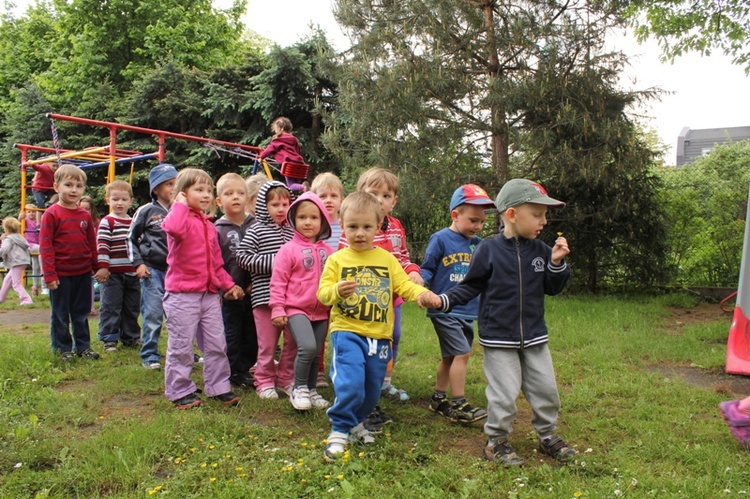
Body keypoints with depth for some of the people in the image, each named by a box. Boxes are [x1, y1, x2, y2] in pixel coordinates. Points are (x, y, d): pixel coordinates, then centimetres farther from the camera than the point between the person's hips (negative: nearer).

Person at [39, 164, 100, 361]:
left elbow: (92, 243, 12)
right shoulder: (51, 214, -10)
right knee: (60, 314, 8)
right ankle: (63, 348, 19)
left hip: (83, 273, 5)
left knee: (82, 312, 14)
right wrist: (49, 274, -14)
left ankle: (83, 345, 26)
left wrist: (97, 267, 12)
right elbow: (45, 245, -11)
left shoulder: (85, 215, 5)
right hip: (61, 274, -4)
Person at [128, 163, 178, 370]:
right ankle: (150, 356, 10)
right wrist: (138, 263, -2)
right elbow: (131, 239, 5)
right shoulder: (146, 211, -1)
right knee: (152, 314, -1)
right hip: (153, 269, -3)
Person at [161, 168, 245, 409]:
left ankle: (219, 387, 23)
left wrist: (228, 284, 14)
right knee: (181, 347, 3)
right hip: (182, 294, -7)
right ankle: (180, 392, 17)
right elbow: (174, 228, -36)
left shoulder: (209, 226, 16)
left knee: (217, 344, 10)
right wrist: (181, 204, -20)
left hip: (209, 294, 7)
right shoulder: (180, 217, -7)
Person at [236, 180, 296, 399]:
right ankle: (265, 381, 20)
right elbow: (242, 256, -10)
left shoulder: (291, 231, 13)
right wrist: (272, 261, -15)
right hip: (265, 296, -4)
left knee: (292, 341, 8)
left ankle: (286, 379, 24)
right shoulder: (256, 231, -1)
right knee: (267, 343, 4)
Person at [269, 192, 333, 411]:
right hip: (296, 309, -5)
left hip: (321, 312, 5)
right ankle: (299, 389, -2)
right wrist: (277, 308, -10)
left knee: (316, 354, 10)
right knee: (307, 347, -21)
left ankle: (311, 390, 29)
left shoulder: (328, 251, 9)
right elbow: (278, 281, -5)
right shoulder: (289, 249, -4)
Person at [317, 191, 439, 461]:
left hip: (379, 336, 4)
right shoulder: (337, 260, 1)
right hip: (347, 332, -3)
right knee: (350, 384, -17)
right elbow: (322, 293, -3)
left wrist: (421, 294, -18)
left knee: (372, 390, 14)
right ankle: (339, 430, 3)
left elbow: (403, 285, 3)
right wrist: (337, 290, -25)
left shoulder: (387, 259, 7)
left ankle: (356, 421, 39)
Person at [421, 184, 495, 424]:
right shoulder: (440, 239, -8)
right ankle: (458, 406, 1)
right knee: (461, 354, -11)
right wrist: (421, 282, -24)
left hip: (468, 311, 7)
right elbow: (427, 268, -6)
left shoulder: (478, 244, 9)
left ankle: (439, 399, 30)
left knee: (450, 357, 15)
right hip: (444, 310, -7)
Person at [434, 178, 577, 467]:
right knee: (504, 394, 0)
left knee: (546, 389, 13)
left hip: (534, 336, 5)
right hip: (499, 338, -4)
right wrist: (444, 300, -16)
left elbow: (552, 288, 7)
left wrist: (556, 263, -9)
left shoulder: (540, 250, 2)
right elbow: (470, 286, -3)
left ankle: (548, 435, 35)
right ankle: (496, 440, 21)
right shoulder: (489, 250, -9)